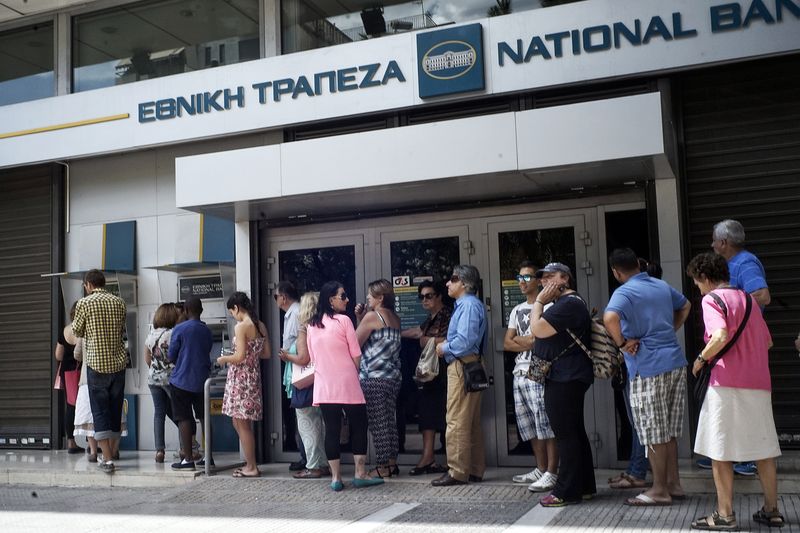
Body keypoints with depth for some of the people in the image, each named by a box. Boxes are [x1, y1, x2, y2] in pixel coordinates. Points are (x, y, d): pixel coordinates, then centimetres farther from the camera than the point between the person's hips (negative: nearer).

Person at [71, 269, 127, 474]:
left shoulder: (84, 303, -7)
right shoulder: (119, 302, 4)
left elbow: (77, 331, 5)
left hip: (97, 365, -4)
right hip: (118, 363, 4)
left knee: (100, 412, 1)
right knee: (115, 411, 13)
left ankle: (107, 459, -4)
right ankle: (110, 453, 22)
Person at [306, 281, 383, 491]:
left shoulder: (312, 325, 7)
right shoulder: (343, 320, -8)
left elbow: (312, 358, 13)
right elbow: (356, 356, -5)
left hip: (323, 385, 5)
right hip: (347, 383, -4)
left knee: (332, 429, 6)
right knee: (359, 426, 7)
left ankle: (336, 478, 8)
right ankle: (360, 474, 8)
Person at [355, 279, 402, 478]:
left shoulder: (372, 316, -9)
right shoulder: (395, 318, 13)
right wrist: (361, 318, 13)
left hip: (373, 378, -8)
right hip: (393, 377, 8)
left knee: (377, 423, -2)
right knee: (389, 420, 12)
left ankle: (382, 466, 1)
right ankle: (392, 462, 15)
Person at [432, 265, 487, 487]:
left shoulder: (469, 305, -14)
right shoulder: (466, 304, 18)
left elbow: (465, 340, -23)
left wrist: (444, 348, -9)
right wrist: (447, 345, 8)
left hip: (462, 367, -11)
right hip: (462, 366, 11)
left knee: (457, 422, -6)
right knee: (472, 422, 13)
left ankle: (457, 472, -2)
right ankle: (475, 470, 19)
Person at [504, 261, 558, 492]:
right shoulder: (517, 310, 20)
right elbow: (507, 343, 13)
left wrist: (519, 339, -4)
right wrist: (529, 343, -5)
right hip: (519, 373, 8)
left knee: (545, 423, -10)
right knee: (529, 425, 11)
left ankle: (551, 473, -7)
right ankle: (541, 469, 20)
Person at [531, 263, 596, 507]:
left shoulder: (568, 304, -16)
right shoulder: (568, 302, 21)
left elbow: (538, 329, -20)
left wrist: (539, 301, -10)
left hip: (564, 379, -12)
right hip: (568, 377, 12)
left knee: (566, 435, -7)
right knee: (575, 432, 15)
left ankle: (566, 491, -3)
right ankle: (585, 486, 23)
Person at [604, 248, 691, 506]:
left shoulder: (624, 293, -12)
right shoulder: (662, 286, 12)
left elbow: (610, 318, -31)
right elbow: (685, 306, 30)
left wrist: (622, 343, -16)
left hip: (648, 368, -7)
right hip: (676, 362, 7)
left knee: (654, 434, 2)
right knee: (669, 431, 15)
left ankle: (660, 490, 9)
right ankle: (673, 484, 22)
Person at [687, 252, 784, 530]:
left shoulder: (712, 299, -6)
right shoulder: (748, 298, 17)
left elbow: (720, 337, -23)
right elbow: (767, 342, 19)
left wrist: (700, 359, -9)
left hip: (727, 383, -7)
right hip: (759, 382, 7)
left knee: (719, 450, 0)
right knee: (763, 447, 12)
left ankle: (725, 514, 2)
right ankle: (771, 510, 18)